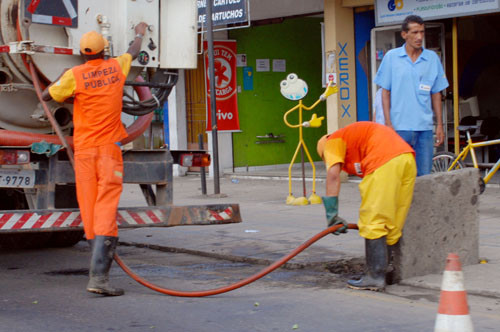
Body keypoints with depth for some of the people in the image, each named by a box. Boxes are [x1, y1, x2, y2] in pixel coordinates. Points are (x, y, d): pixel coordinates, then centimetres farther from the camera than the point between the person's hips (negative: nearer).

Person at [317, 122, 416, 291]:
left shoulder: (333, 141, 16)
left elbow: (333, 174, -1)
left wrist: (331, 213, -2)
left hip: (385, 162, -8)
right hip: (408, 158, 9)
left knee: (373, 224, -3)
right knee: (393, 226, 14)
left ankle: (376, 277, -5)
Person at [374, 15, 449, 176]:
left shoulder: (433, 58, 7)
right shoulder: (391, 57, 3)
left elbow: (436, 94, 12)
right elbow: (385, 92, 4)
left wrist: (440, 125, 8)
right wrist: (388, 123, -4)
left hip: (425, 127, 2)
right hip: (399, 126, -2)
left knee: (424, 174, 3)